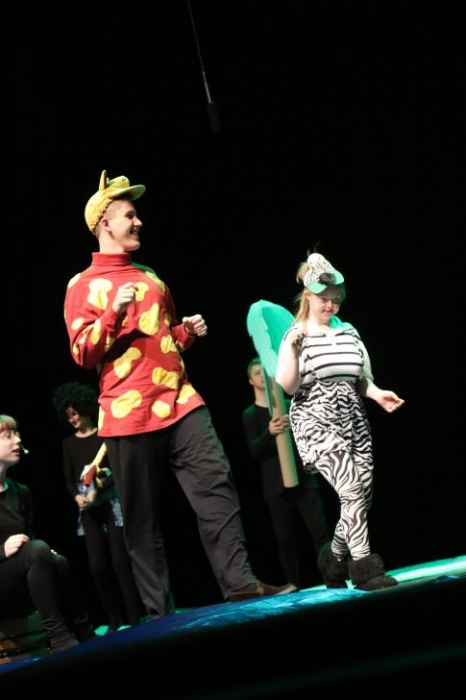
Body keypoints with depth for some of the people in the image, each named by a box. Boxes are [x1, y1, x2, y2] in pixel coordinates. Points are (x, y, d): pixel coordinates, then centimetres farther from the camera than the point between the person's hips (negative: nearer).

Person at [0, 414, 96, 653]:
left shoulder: (21, 493, 13)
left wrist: (46, 554, -6)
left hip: (21, 595, 6)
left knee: (57, 561, -25)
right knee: (38, 549, -30)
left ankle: (85, 638, -24)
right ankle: (60, 638, -31)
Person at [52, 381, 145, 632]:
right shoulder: (68, 443, 13)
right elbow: (68, 479, 11)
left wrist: (98, 489, -17)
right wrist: (77, 496, -9)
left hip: (112, 502, -3)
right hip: (88, 509, 3)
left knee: (120, 560, -10)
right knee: (97, 565, -4)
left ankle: (134, 619, -8)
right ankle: (115, 620, 3)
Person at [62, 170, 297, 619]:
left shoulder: (151, 278, 21)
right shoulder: (84, 286, 2)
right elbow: (82, 354, -6)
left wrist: (188, 332, 9)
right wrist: (114, 313, -19)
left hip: (180, 403, 5)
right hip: (129, 415, -5)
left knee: (217, 485, -11)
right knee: (142, 517, -1)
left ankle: (239, 582, -12)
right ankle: (159, 611, 5)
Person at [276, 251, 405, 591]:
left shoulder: (349, 332, 12)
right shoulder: (296, 335, -2)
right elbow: (287, 387, -9)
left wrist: (378, 394, 0)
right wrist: (292, 348, -20)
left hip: (353, 421, 6)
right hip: (318, 425, -6)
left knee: (363, 497, 3)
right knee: (353, 491, -20)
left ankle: (334, 558, 24)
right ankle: (365, 568, -16)